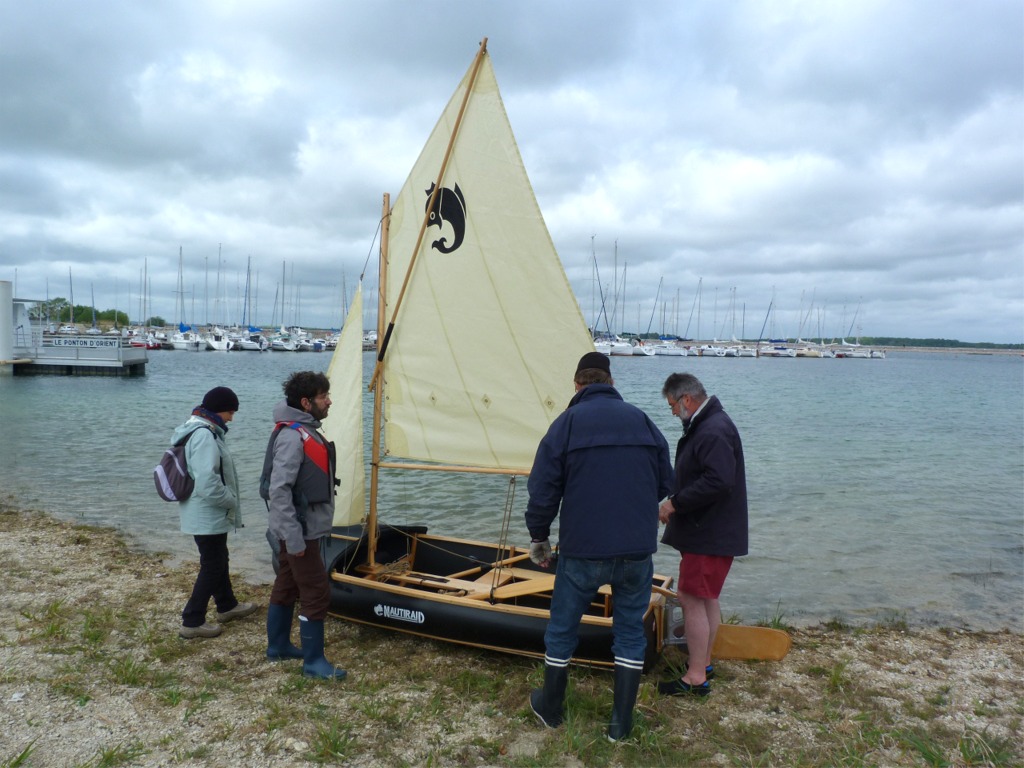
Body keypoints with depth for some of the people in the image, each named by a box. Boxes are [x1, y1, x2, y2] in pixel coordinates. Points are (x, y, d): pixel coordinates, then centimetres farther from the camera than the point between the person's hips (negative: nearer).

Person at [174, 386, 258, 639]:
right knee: (212, 566, 1)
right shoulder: (204, 435, -24)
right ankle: (192, 622, 10)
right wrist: (231, 501, -17)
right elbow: (207, 482, -31)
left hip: (204, 513, 11)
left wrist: (228, 500, 13)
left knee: (218, 559, 23)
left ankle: (227, 606, 39)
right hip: (208, 516, -11)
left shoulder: (199, 430, 9)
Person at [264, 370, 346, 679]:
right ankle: (313, 662, 6)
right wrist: (294, 537, -24)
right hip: (300, 532, -10)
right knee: (317, 593, -4)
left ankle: (278, 646, 33)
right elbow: (279, 490, -25)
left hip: (303, 529, 10)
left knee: (287, 587, 19)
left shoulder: (307, 431, 11)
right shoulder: (292, 436, -21)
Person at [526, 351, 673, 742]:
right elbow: (665, 483, 11)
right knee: (630, 631, 16)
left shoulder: (567, 422, -5)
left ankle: (549, 709, 33)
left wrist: (539, 537, 7)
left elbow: (543, 490, -7)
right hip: (638, 549, 3)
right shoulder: (641, 419, 4)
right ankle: (621, 723, 23)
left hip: (582, 551, -2)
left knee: (561, 629, 16)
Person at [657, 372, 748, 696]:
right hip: (709, 530, 11)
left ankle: (696, 678, 2)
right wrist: (676, 502, 12)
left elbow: (718, 482, -30)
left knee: (691, 597, -6)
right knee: (707, 597, 18)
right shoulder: (708, 425, 13)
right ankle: (704, 663, 31)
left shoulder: (713, 432, -21)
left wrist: (676, 503, -21)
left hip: (710, 534, -11)